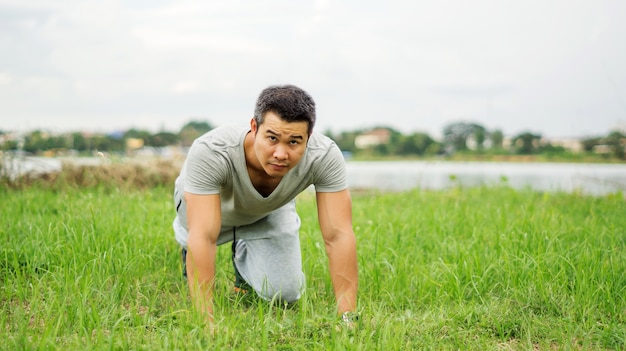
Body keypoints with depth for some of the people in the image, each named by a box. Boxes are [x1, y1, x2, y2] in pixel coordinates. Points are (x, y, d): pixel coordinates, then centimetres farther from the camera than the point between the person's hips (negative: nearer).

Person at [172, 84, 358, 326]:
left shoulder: (325, 156, -39)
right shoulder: (210, 152, -45)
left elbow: (339, 235, -38)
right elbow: (203, 237, -47)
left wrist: (348, 317, -43)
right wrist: (206, 322, -50)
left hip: (269, 210, 1)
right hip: (207, 199, -1)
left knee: (284, 294, -8)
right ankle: (189, 256, 31)